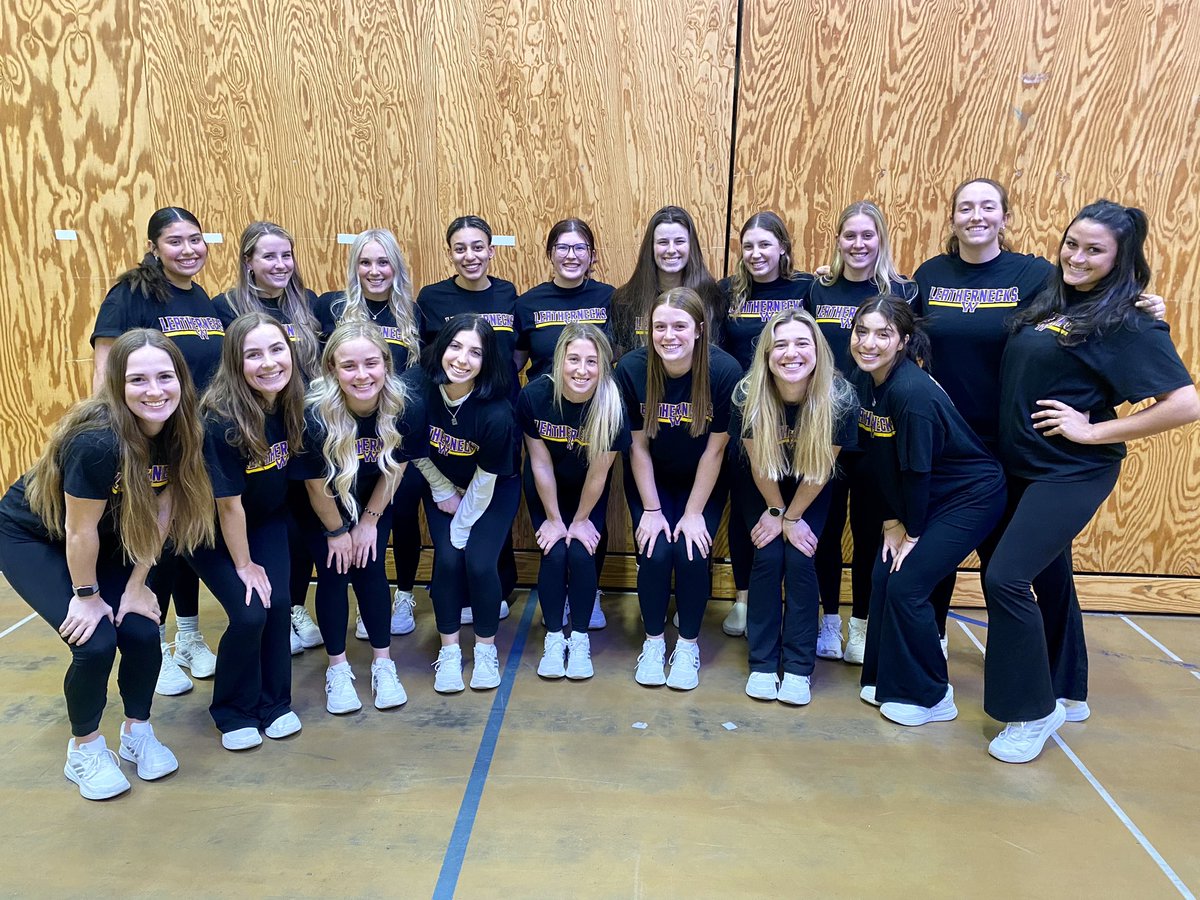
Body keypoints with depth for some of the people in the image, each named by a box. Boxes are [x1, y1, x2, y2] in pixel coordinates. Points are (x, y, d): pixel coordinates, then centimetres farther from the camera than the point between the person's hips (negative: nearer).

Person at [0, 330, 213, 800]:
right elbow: (80, 529, -26)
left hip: (107, 543, 5)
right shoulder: (97, 440, -37)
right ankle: (84, 749, 11)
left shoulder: (176, 432, -18)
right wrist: (87, 595, -13)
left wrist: (135, 587, -8)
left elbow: (157, 518, -10)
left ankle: (137, 733, 20)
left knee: (142, 631, -7)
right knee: (95, 642, -16)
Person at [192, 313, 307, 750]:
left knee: (279, 604, -7)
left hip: (266, 520, 4)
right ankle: (234, 712, 13)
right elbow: (228, 504, -22)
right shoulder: (221, 422, -31)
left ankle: (274, 703, 17)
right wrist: (244, 565, -13)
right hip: (214, 531, -4)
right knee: (249, 613, -14)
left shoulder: (291, 406, -16)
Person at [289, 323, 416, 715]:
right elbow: (316, 485, -19)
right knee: (334, 573, -3)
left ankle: (383, 664, 15)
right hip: (322, 509, -2)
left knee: (370, 570, -1)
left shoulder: (401, 406, -26)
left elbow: (395, 467, -10)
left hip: (373, 503, 2)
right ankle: (337, 669, 16)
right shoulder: (315, 414, -34)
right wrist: (337, 531, -7)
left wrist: (369, 522, -5)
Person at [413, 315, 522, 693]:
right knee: (447, 559, -13)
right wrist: (444, 492, -3)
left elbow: (485, 480, -21)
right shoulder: (421, 393, -24)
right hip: (442, 485, 3)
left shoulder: (496, 412, -31)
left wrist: (461, 530, -13)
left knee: (479, 562, -16)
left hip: (494, 490, -2)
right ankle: (449, 650, 7)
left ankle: (486, 649, 8)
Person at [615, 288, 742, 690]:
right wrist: (651, 510, -11)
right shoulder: (631, 368, -22)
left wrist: (693, 513, -14)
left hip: (701, 481, 0)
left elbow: (715, 449, -17)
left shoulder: (725, 370, -25)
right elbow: (638, 446, -13)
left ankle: (688, 644, 11)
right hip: (650, 480, 1)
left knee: (692, 554, -15)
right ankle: (653, 640, 12)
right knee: (655, 553, -14)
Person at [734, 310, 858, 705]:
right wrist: (779, 514, -7)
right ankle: (762, 662, 3)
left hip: (811, 491, 0)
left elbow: (819, 469, -17)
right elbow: (758, 465, -15)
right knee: (768, 557, -13)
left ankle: (798, 667, 2)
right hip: (761, 486, 0)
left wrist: (790, 517, -9)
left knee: (800, 559, -13)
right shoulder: (748, 395, -29)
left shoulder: (840, 398, -30)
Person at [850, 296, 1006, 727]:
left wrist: (912, 532, -12)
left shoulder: (912, 392, -30)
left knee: (906, 586, -9)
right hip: (920, 497, 8)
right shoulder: (864, 382, -4)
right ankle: (886, 680, 23)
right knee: (883, 578, 4)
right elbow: (879, 461, 2)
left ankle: (929, 696, 11)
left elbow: (917, 470, -24)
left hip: (970, 496, -8)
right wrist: (892, 522, 1)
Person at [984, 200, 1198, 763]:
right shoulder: (1050, 302, 7)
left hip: (1072, 473, -7)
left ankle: (1035, 711, 5)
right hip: (1022, 466, 8)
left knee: (1006, 579, -13)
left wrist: (1094, 431, -18)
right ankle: (1068, 694, 35)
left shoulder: (1127, 322, -13)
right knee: (1047, 575, 17)